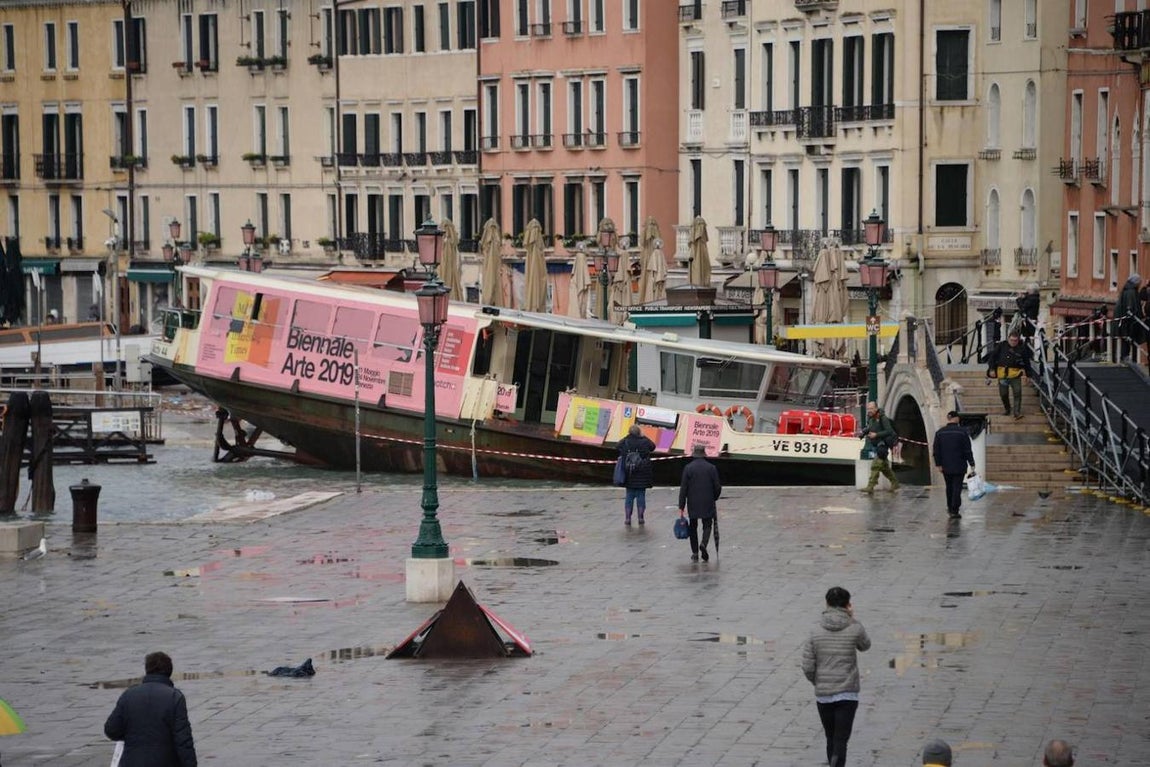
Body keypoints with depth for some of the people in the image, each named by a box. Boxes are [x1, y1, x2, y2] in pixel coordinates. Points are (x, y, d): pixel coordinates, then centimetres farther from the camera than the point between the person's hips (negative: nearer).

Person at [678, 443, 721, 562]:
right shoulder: (711, 468, -2)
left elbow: (683, 488, -7)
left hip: (692, 504, 0)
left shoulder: (688, 468, -5)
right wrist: (714, 498, 20)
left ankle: (695, 553, 10)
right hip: (708, 504, 0)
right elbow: (717, 487, 0)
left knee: (693, 527, 11)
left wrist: (681, 506, -4)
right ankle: (704, 544, -18)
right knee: (707, 525, 10)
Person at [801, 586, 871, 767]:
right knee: (840, 740, -6)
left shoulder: (816, 632, -2)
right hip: (847, 694, -2)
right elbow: (865, 646, 16)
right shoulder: (855, 628, -7)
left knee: (831, 738, 17)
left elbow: (807, 667, -3)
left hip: (823, 695, 2)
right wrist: (852, 619, 11)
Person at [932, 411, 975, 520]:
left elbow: (936, 451, 0)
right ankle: (954, 511, -5)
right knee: (957, 487, 0)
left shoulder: (939, 433, 1)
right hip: (959, 466, -3)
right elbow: (968, 450, -9)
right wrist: (971, 464, -4)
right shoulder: (962, 432, -9)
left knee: (949, 487, 18)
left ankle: (950, 508, 27)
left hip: (946, 466, 3)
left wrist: (938, 464, 3)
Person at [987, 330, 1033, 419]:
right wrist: (992, 369, 2)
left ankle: (1017, 413, -13)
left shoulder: (1022, 348, 3)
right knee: (1003, 393, 10)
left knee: (1017, 393, -12)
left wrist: (1025, 374, 5)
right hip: (1002, 374, 2)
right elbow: (993, 357, 8)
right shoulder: (1001, 346, 3)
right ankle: (1006, 409, 33)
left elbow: (1026, 362, 11)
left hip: (1015, 375, -2)